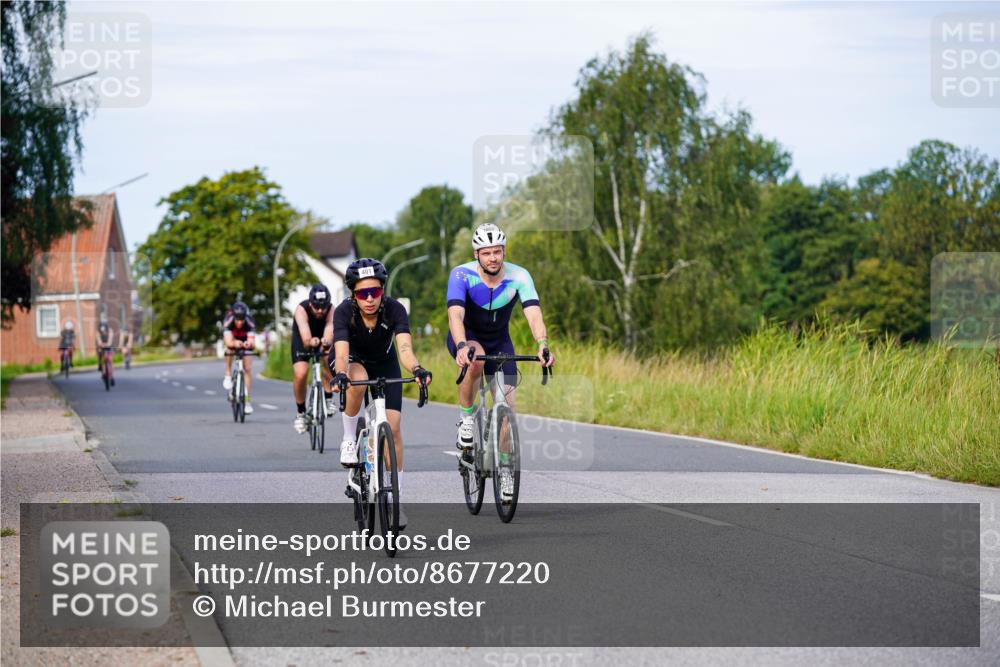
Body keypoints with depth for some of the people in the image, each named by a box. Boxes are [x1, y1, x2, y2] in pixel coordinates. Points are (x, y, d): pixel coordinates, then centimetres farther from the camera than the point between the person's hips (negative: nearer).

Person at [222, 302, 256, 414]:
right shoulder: (228, 321, -38)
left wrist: (249, 343, -73)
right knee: (229, 347, -36)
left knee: (247, 369, -8)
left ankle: (247, 401, 0)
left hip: (244, 339, 0)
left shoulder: (249, 323, -37)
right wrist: (234, 343, -73)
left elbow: (251, 340, -49)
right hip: (231, 338, 0)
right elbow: (228, 341, -50)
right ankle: (228, 375, -18)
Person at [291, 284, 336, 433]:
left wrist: (326, 341, -73)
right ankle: (300, 413, 1)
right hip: (302, 341, -1)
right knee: (300, 374, -20)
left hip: (323, 340, 1)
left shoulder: (331, 311, -32)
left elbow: (330, 329, -50)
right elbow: (305, 335, -49)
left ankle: (328, 398, -7)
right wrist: (310, 342, -73)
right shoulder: (301, 310, -35)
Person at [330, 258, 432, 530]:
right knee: (358, 380, -38)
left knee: (393, 426, -11)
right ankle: (349, 440, -15)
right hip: (352, 361, -1)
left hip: (384, 363, 1)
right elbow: (342, 352, -44)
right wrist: (340, 375, -66)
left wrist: (417, 370, -64)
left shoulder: (394, 310, -30)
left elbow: (405, 347, -43)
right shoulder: (344, 312, -32)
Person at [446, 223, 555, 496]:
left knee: (507, 402, -8)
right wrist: (462, 346, -59)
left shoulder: (519, 277, -22)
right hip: (467, 337, -2)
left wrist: (543, 344, -54)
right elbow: (455, 314, -40)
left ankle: (505, 467, 9)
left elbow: (533, 313, -35)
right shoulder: (462, 275, -27)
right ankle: (466, 419, -15)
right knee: (476, 359, -38)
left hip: (499, 340, 2)